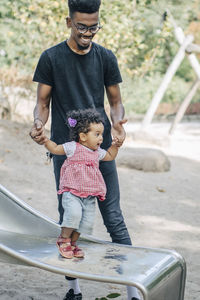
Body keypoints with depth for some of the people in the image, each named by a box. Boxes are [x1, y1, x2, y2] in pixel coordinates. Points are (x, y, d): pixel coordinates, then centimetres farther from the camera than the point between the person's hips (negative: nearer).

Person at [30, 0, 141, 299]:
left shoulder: (106, 57, 7)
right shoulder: (51, 58, 2)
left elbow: (115, 101, 11)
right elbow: (43, 102, 4)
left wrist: (117, 121, -11)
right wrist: (39, 124, -18)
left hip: (101, 149, 1)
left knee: (114, 218, -2)